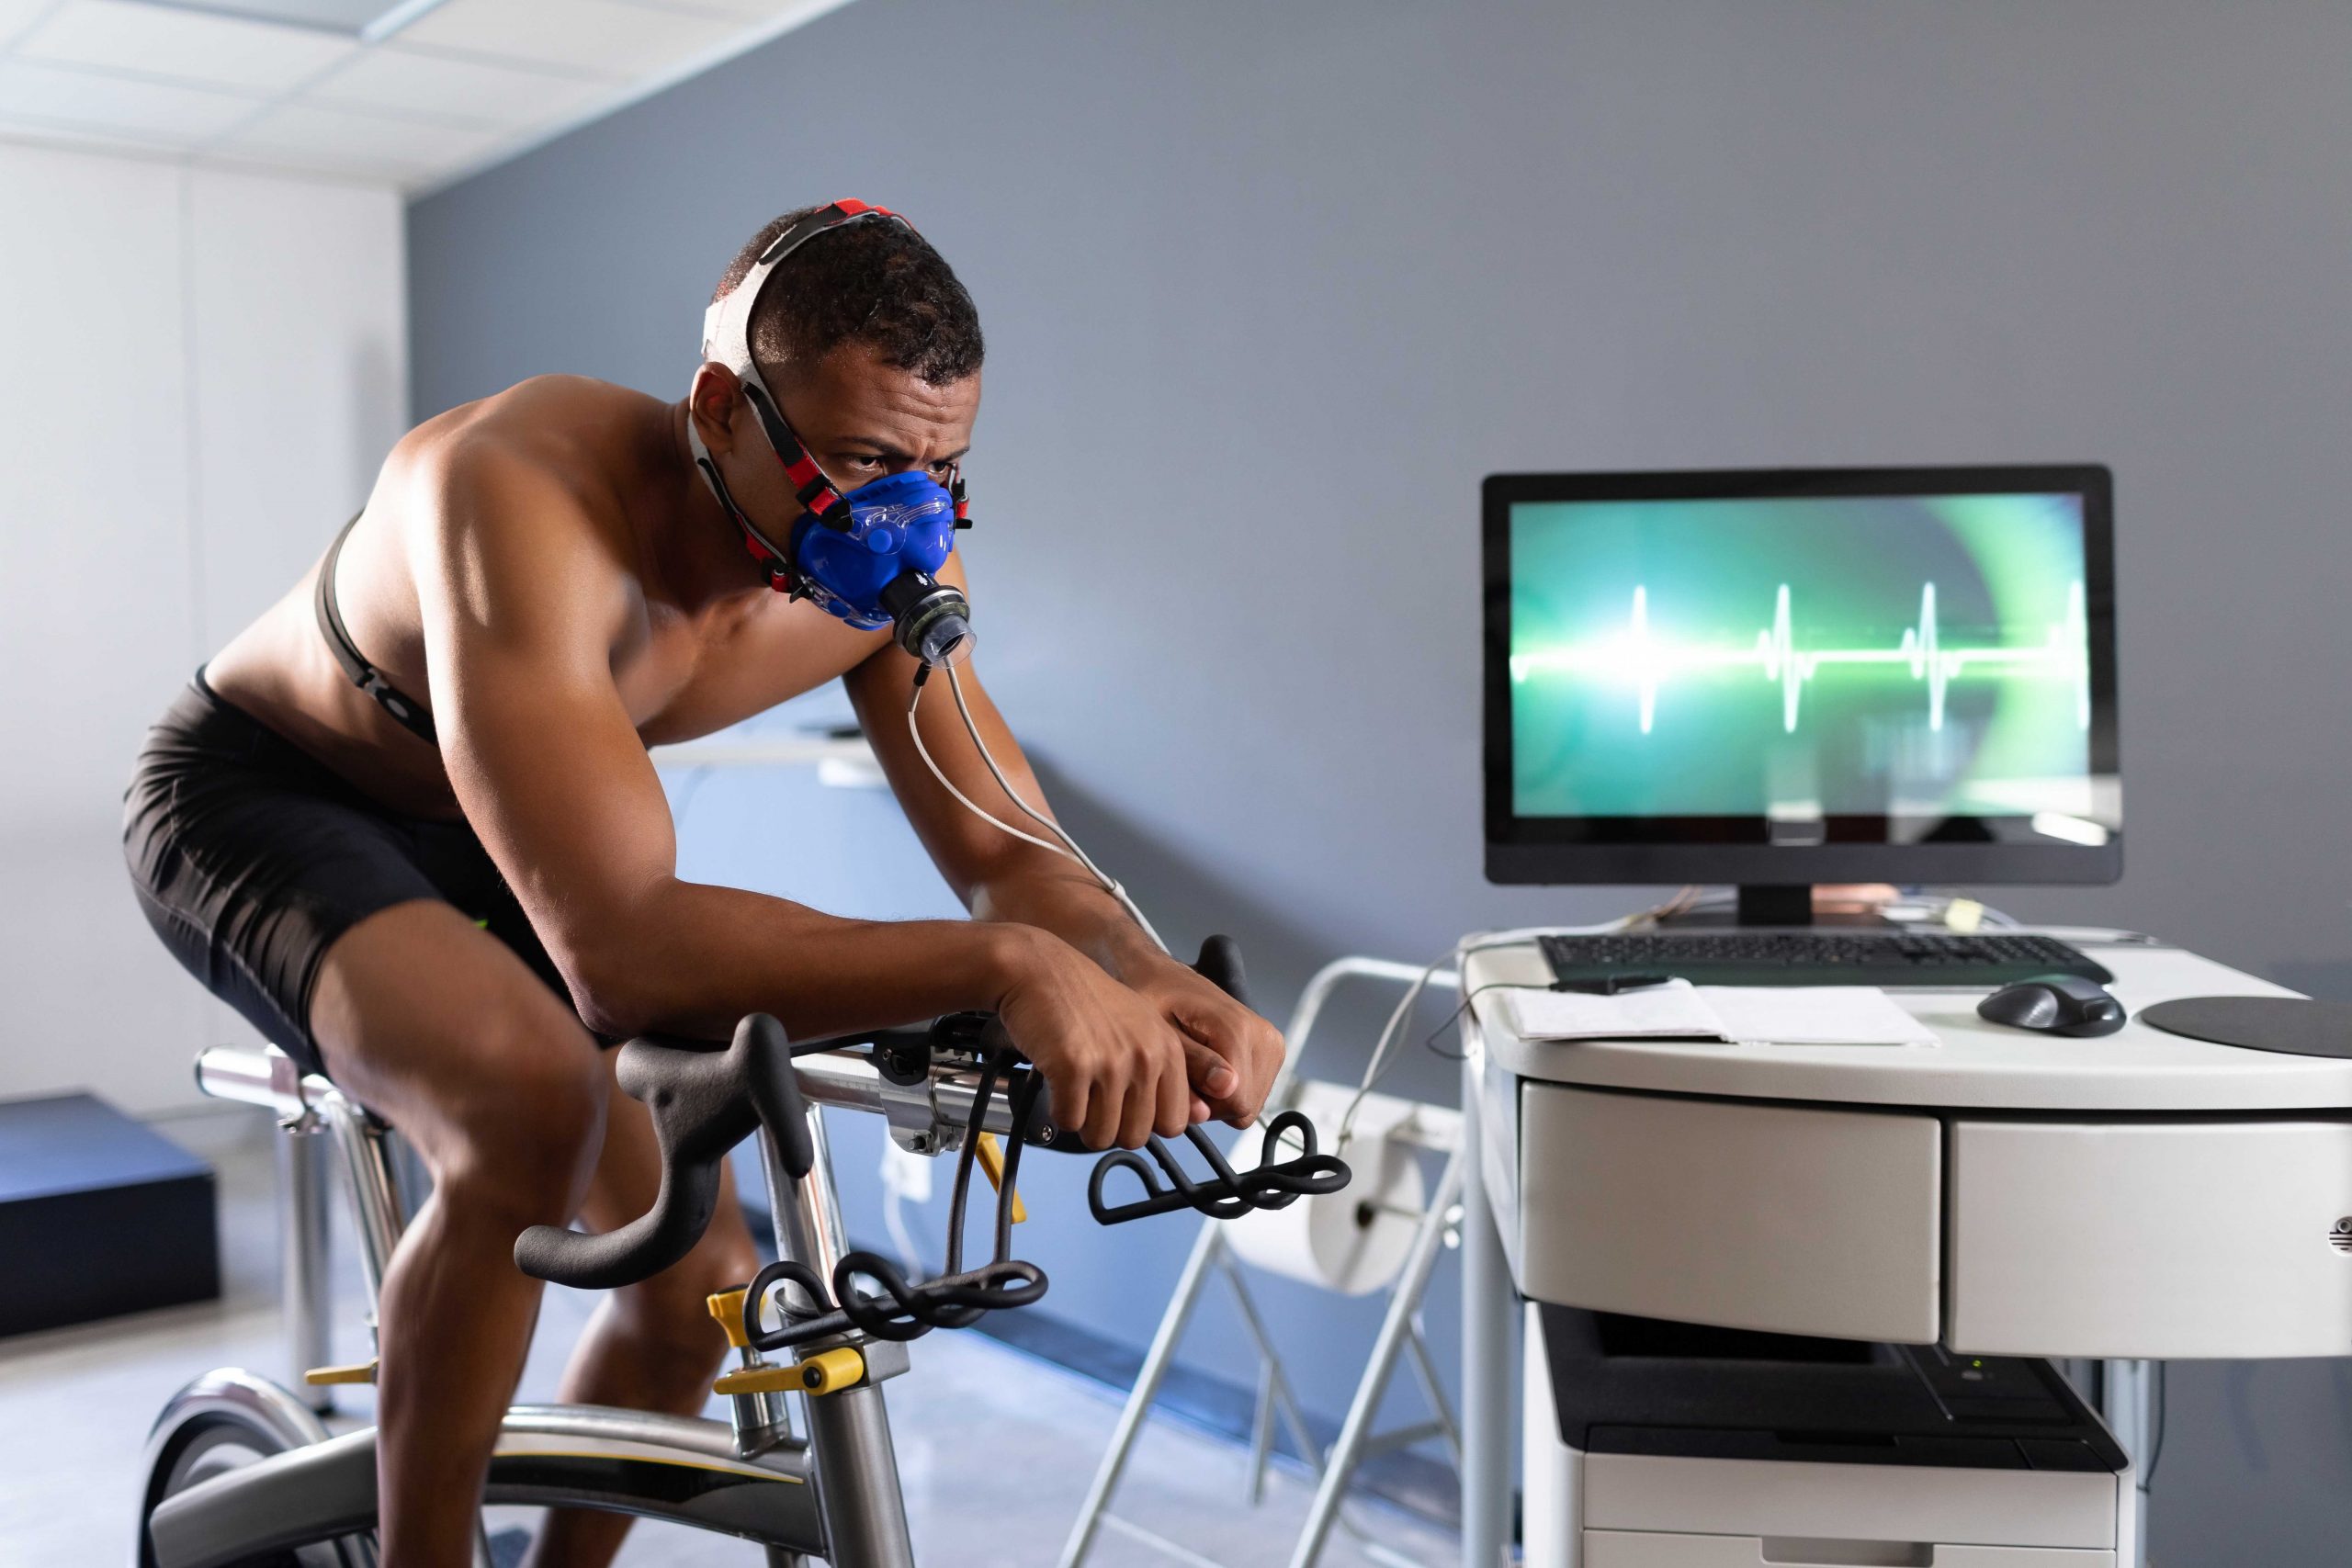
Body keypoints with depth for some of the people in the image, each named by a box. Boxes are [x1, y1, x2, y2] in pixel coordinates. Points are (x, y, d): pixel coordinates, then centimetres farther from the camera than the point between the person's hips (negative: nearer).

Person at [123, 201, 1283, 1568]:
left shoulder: (887, 570, -19)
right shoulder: (527, 495, -39)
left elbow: (1007, 855, -15)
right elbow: (618, 947, -49)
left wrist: (1162, 989, -37)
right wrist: (1002, 966, -58)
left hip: (476, 838, 6)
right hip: (258, 795, -6)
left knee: (697, 1282, 3)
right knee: (528, 1097, -37)